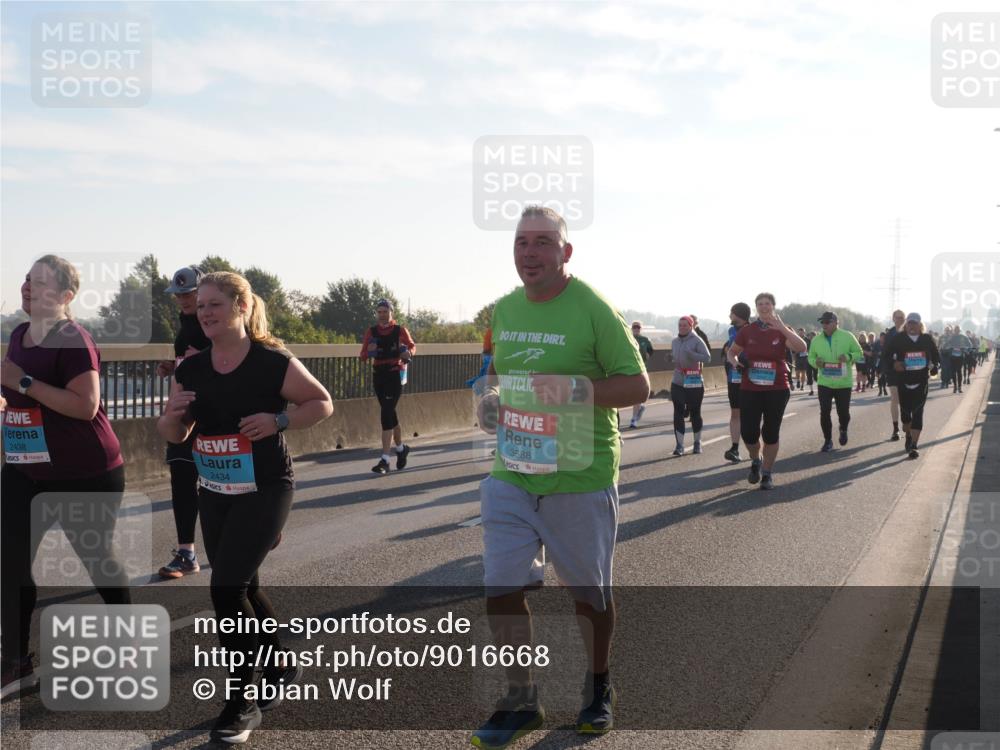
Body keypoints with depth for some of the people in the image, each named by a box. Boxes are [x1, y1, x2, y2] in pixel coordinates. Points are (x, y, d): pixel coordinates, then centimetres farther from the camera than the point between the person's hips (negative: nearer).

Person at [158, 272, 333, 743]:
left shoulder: (273, 363, -13)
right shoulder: (191, 370, 2)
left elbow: (322, 403, -3)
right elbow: (173, 435, 10)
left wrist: (278, 420, -19)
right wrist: (174, 415, -13)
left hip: (265, 491, -6)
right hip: (214, 493, 6)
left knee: (226, 587, -13)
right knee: (243, 587, 16)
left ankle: (242, 702, 1)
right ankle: (282, 668, 39)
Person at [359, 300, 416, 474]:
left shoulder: (400, 330, -2)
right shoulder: (371, 332, 3)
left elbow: (412, 345, 15)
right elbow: (363, 357, 0)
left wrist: (409, 352, -7)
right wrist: (369, 352, -22)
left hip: (395, 376, -4)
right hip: (379, 376, 4)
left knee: (387, 414, -13)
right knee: (389, 413, 14)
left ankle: (384, 460, -14)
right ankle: (401, 448, 37)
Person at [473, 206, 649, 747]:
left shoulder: (593, 310, -12)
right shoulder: (504, 310, 7)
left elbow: (638, 385, -11)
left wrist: (578, 388, -26)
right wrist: (491, 399, 1)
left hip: (580, 478, -4)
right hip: (512, 475, 5)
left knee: (589, 590, 11)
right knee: (500, 585, -1)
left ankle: (598, 691, 35)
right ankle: (520, 701, 18)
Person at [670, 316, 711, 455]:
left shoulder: (697, 340, -7)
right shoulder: (674, 341, 11)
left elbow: (707, 358, -16)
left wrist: (691, 354, -26)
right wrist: (670, 359, 6)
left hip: (694, 382, -4)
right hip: (677, 382, 4)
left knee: (695, 413, 6)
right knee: (678, 413, -2)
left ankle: (697, 443, 21)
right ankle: (679, 445, -1)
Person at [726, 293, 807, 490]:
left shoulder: (782, 331, -1)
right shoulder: (747, 331, 3)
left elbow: (801, 347, -19)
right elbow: (731, 351, 17)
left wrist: (781, 327, -27)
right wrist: (734, 361, -6)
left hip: (777, 390, -1)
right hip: (750, 390, 1)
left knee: (771, 433, 5)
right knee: (748, 431, -5)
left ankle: (767, 473, 21)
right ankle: (755, 461, 26)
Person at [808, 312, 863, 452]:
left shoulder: (847, 337, -4)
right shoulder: (816, 340, 2)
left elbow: (859, 353, 1)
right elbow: (811, 357, 13)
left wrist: (848, 357, -19)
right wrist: (815, 362, -11)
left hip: (843, 383, -1)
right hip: (824, 383, 1)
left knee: (843, 412, 5)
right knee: (824, 412, -4)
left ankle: (843, 430, 38)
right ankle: (828, 440, 10)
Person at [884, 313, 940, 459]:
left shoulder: (927, 340, 4)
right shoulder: (898, 339, -1)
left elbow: (936, 357, 14)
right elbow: (888, 354, 3)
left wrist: (935, 367, -5)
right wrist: (894, 363, -17)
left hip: (921, 381, 0)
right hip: (903, 381, 0)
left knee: (918, 412, -8)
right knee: (905, 410, 11)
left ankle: (913, 445, -9)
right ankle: (909, 435, 40)